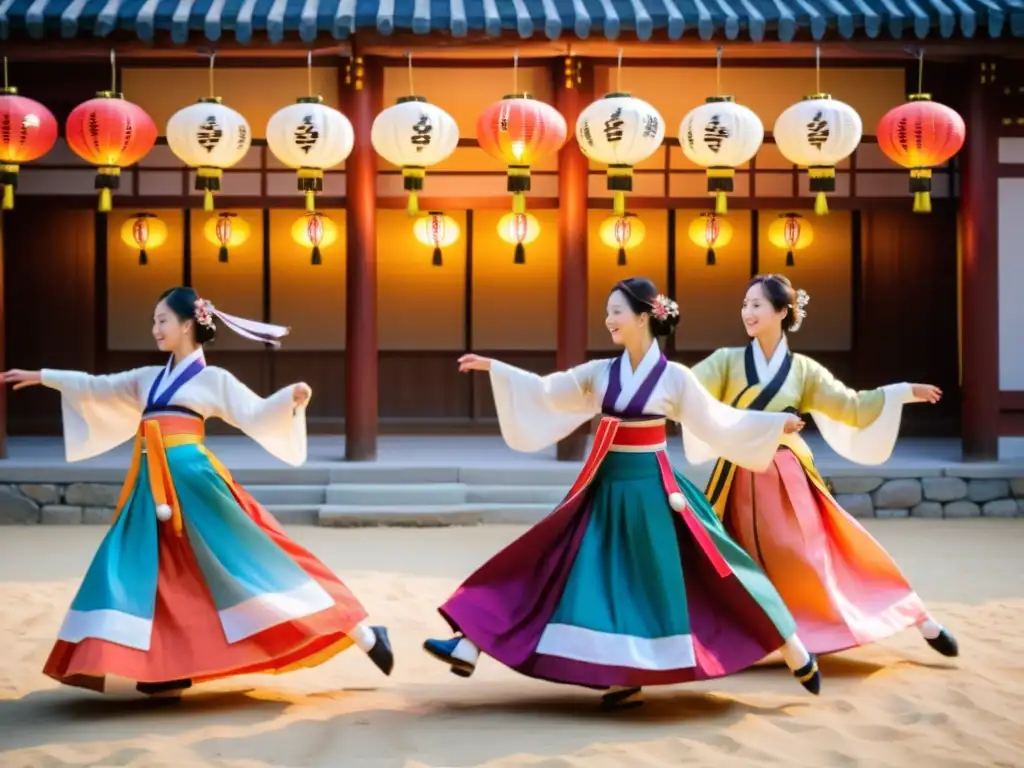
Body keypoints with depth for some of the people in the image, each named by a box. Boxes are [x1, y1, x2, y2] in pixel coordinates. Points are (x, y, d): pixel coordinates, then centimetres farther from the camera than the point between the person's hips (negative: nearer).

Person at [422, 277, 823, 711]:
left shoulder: (674, 378, -6)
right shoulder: (601, 373, 5)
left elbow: (718, 423, 0)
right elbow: (546, 392, 7)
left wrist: (776, 425, -5)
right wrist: (493, 368, 3)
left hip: (652, 492, -4)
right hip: (608, 489, 4)